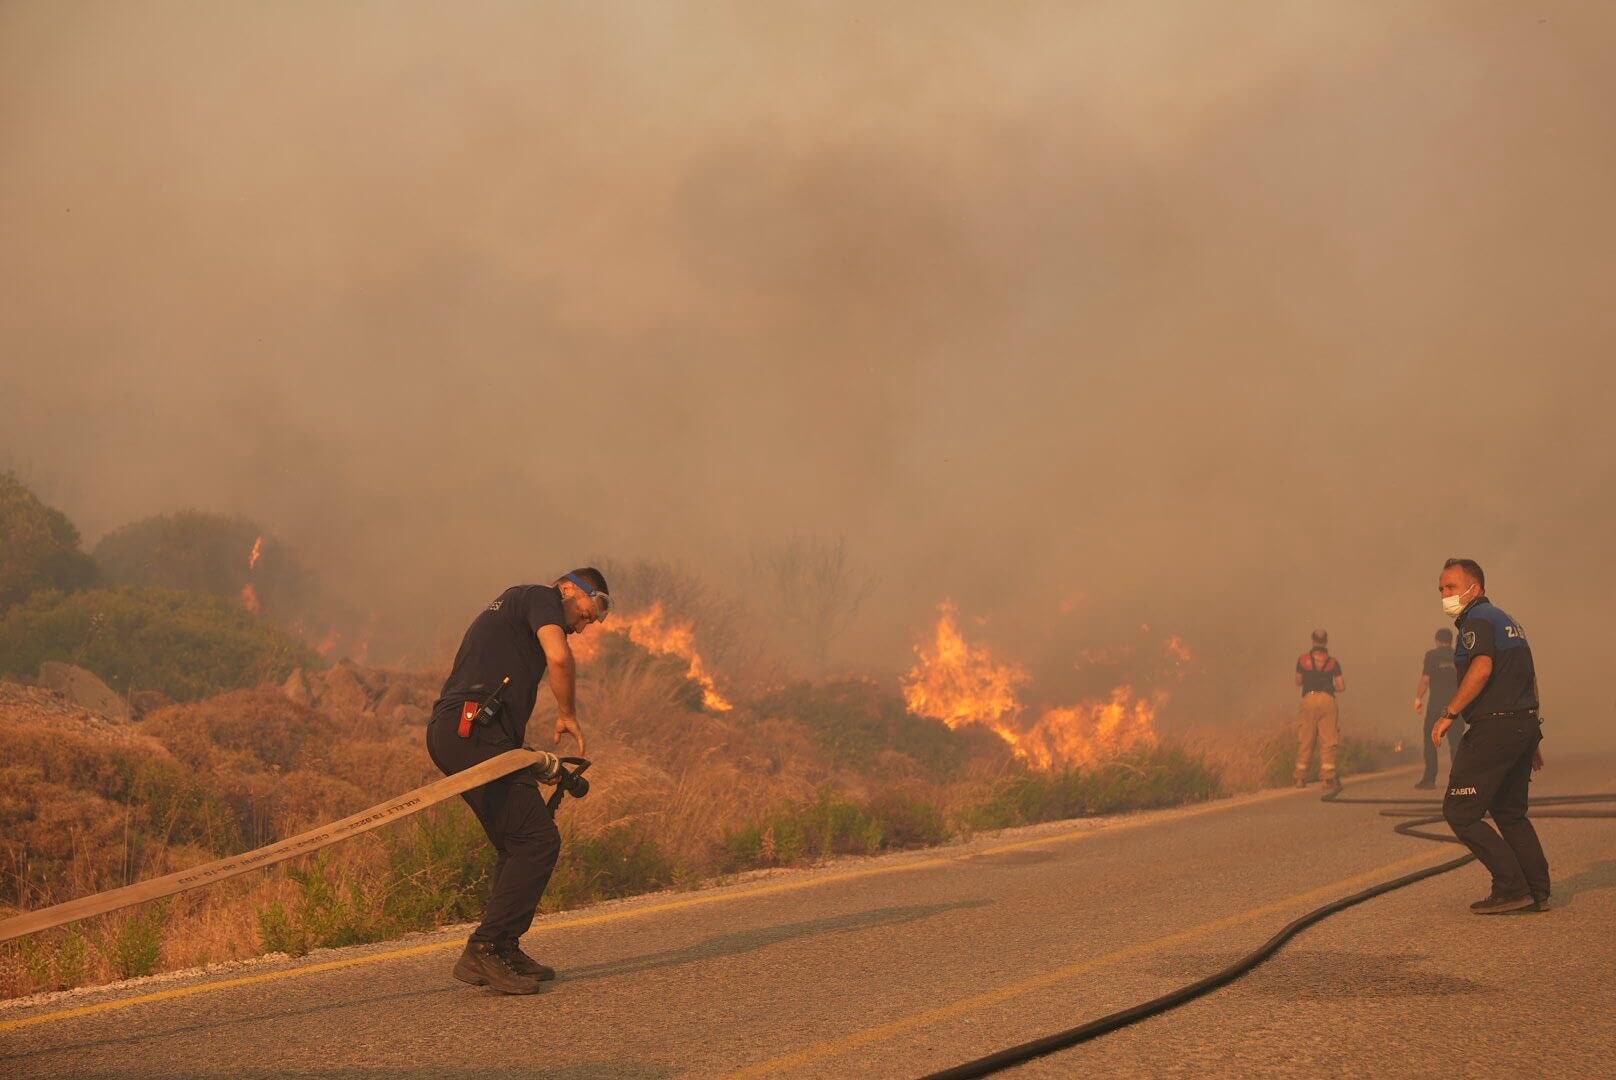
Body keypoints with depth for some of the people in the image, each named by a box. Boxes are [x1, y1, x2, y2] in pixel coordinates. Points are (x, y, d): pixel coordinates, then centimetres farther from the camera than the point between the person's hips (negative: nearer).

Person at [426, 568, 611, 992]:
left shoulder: (511, 606, 32)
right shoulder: (542, 598, 3)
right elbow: (558, 657, -17)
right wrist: (567, 715, 0)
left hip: (450, 732, 10)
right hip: (473, 731, -10)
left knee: (518, 845, 16)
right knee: (538, 840, -12)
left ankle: (503, 949, 19)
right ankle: (482, 951, -14)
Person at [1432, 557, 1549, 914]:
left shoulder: (1477, 619, -7)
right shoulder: (1507, 621, 22)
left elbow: (1482, 668, -24)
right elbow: (1529, 678, 24)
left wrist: (1449, 714, -24)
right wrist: (1531, 738, 26)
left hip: (1493, 729, -10)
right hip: (1524, 724, 10)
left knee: (1460, 812, -5)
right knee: (1510, 814, 19)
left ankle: (1511, 888, -9)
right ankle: (1537, 891, 16)